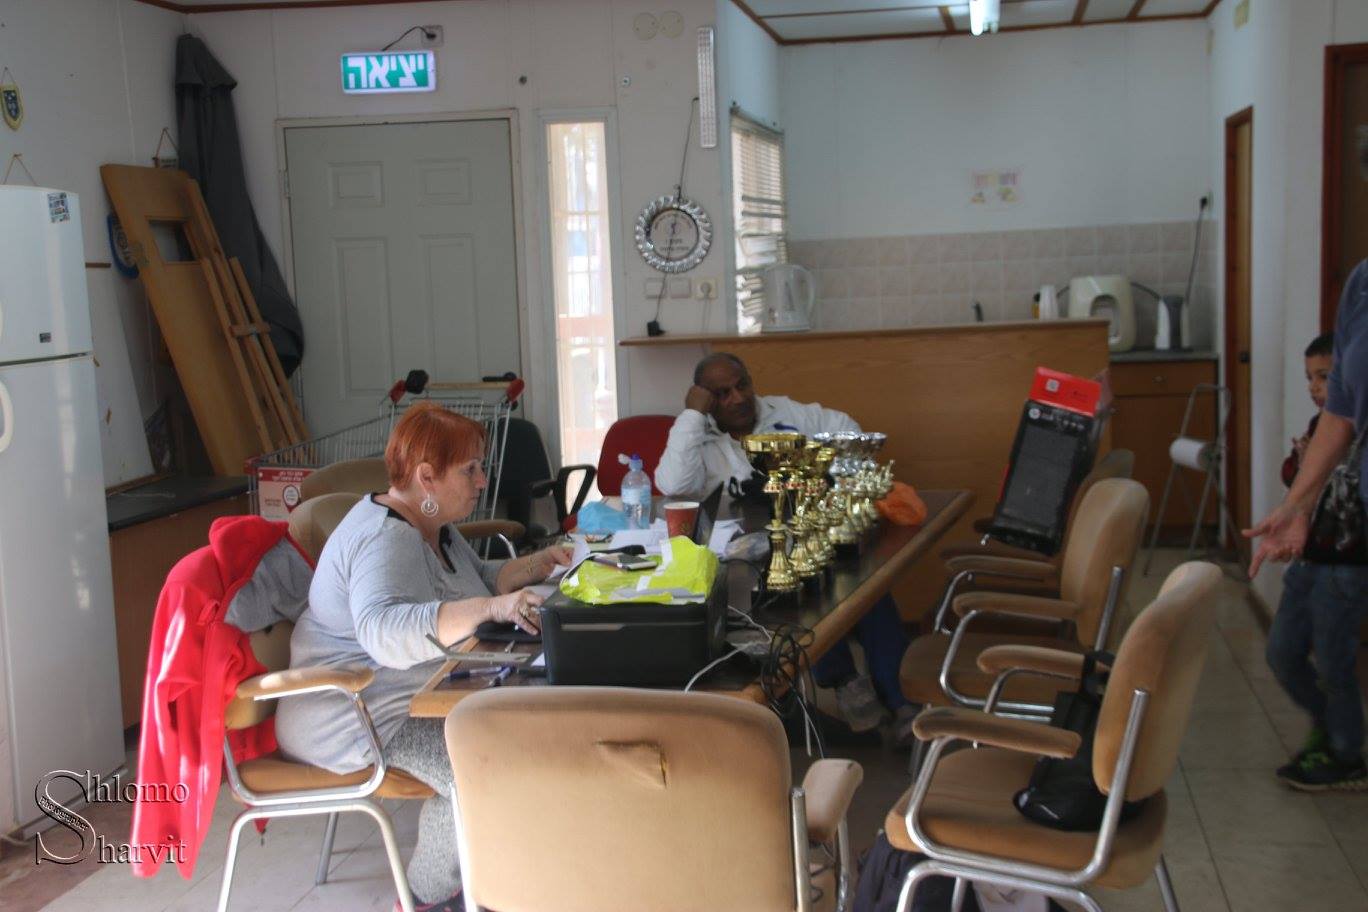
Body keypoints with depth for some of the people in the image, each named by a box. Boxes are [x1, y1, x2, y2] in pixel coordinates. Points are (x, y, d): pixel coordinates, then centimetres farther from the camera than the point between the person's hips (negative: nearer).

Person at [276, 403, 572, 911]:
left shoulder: (432, 524, 9)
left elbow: (477, 581, 24)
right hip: (351, 720, -10)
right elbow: (385, 631, -43)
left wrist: (538, 565, 6)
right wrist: (492, 609, -52)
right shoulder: (385, 540, -25)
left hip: (416, 695, 11)